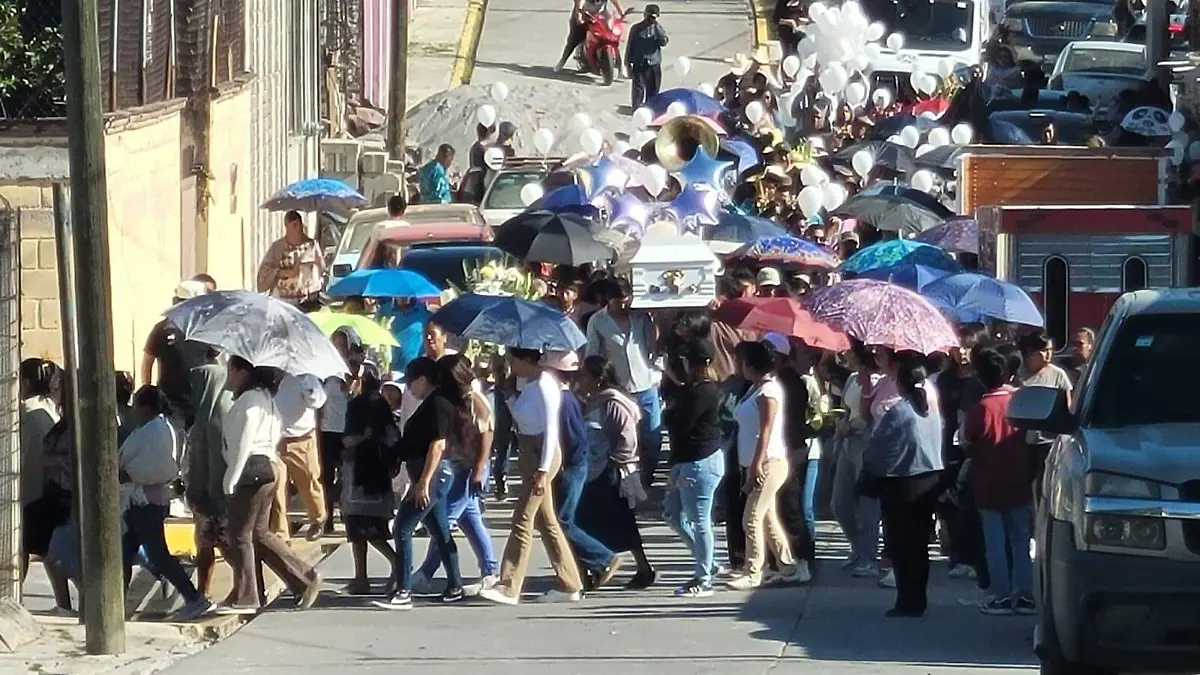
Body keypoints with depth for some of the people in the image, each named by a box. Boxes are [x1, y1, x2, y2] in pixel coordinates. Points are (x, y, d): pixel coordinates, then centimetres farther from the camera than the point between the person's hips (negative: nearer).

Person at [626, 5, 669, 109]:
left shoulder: (658, 28, 1)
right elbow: (629, 46, 1)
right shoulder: (636, 28, -2)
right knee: (638, 89, -7)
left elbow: (664, 42, -15)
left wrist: (657, 27, -21)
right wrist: (628, 63, -1)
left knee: (653, 89, 9)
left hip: (654, 65, 2)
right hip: (639, 65, -2)